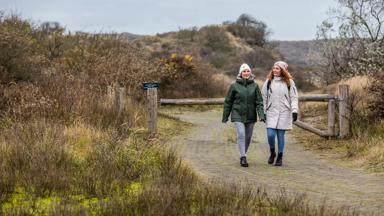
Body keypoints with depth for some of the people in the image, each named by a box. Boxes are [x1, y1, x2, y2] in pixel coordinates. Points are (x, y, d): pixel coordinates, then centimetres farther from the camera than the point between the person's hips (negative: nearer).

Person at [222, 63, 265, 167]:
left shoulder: (254, 86, 2)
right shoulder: (234, 86, -2)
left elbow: (259, 101, -1)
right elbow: (228, 102, 4)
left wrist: (261, 115, -14)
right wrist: (225, 116, 5)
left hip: (250, 116, 3)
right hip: (238, 115, -3)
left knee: (248, 137, 10)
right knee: (241, 135, -16)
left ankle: (243, 155, 29)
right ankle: (243, 157, -16)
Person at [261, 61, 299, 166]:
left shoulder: (289, 82, 3)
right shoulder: (269, 81, 6)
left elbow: (294, 97, 2)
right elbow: (264, 97, 8)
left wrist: (294, 111, -8)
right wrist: (263, 112, 3)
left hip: (284, 112, -1)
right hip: (271, 112, 1)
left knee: (281, 135, 2)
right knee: (270, 134, -9)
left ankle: (280, 157, 15)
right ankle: (272, 153, 17)